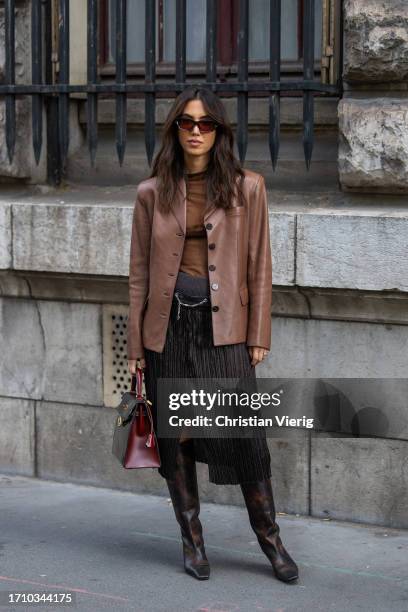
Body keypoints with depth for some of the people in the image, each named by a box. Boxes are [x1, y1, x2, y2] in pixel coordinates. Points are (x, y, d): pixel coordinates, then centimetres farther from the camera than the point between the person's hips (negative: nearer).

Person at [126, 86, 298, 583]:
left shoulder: (246, 187, 2)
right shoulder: (152, 193, 5)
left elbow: (259, 266, 4)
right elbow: (139, 271, 7)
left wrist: (259, 336, 0)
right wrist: (136, 346, 4)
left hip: (223, 325, -1)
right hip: (169, 325, 2)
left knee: (244, 434, -4)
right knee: (176, 435, 6)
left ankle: (269, 538, 12)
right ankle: (192, 540, 19)